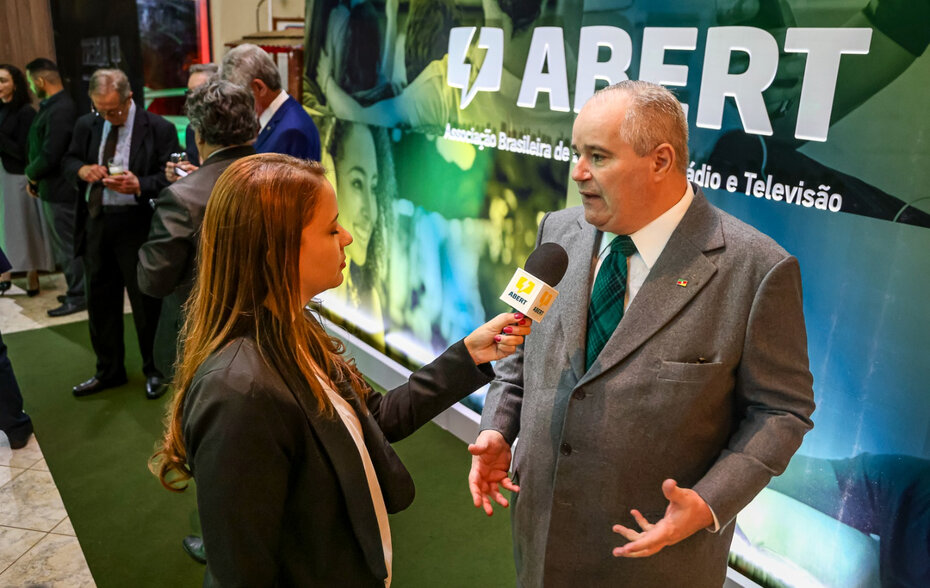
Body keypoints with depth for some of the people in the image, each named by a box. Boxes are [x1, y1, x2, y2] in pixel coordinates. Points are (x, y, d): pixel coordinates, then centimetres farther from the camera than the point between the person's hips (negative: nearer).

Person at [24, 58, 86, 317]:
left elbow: (49, 156, -23)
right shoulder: (52, 106, 10)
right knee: (64, 244, 17)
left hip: (59, 191, -10)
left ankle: (77, 297, 11)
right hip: (53, 187, 10)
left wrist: (31, 175, -6)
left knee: (67, 246, 1)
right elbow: (42, 147, 13)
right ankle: (77, 291, 28)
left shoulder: (60, 110, -21)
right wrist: (33, 176, 3)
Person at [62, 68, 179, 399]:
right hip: (95, 223, 6)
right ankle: (109, 370, 31)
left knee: (146, 301, 5)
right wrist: (82, 169, -8)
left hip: (137, 225, -5)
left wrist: (138, 185, -28)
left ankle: (154, 371, 23)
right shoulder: (86, 125, 7)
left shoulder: (159, 129, -9)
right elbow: (69, 161, 16)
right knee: (100, 300, 14)